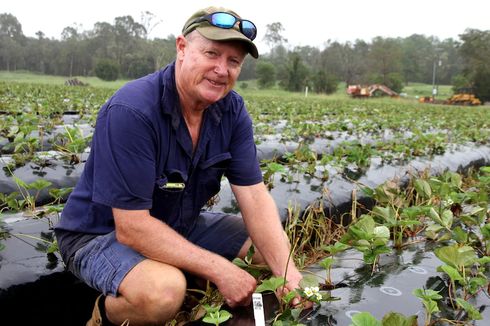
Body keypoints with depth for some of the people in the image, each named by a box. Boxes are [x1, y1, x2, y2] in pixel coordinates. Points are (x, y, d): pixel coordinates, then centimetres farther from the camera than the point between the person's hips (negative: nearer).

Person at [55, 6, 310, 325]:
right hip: (102, 233, -7)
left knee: (275, 246, 0)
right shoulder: (131, 111, -29)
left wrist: (287, 270, -25)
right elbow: (131, 228, -30)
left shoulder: (232, 111, -8)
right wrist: (220, 270, -29)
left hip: (180, 225, 7)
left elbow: (255, 195, -11)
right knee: (164, 291, -37)